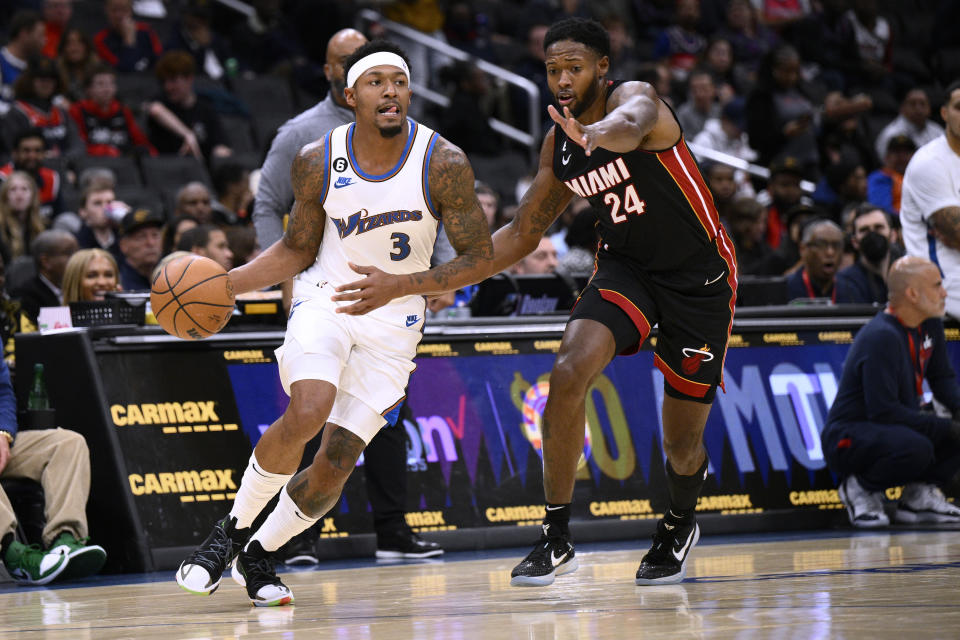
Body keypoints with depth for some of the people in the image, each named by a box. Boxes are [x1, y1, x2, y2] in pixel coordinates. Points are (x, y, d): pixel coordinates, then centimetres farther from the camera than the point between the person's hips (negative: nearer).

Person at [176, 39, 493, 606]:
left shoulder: (443, 164, -15)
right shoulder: (317, 163, -9)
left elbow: (481, 258, -9)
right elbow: (297, 250, 5)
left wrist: (400, 285, -21)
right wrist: (224, 283, -8)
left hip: (394, 321, 0)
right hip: (324, 299, 0)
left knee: (337, 463, -5)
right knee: (306, 414, -28)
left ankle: (258, 554, 19)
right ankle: (232, 530, -8)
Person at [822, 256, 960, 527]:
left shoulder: (929, 325, 5)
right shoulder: (882, 337, -24)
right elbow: (884, 411, -28)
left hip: (898, 425, 9)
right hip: (849, 437, -9)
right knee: (916, 448, -37)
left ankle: (920, 495, 6)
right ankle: (860, 488, -8)